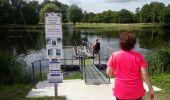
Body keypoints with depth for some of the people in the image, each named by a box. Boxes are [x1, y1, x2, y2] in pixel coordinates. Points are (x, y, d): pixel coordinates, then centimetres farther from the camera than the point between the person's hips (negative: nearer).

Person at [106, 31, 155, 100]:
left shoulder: (114, 55, -8)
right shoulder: (138, 56, -9)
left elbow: (109, 73, -5)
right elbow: (145, 74, -12)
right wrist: (151, 89, -3)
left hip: (121, 93, 0)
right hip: (136, 93, 0)